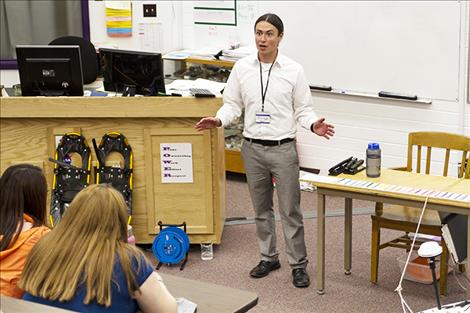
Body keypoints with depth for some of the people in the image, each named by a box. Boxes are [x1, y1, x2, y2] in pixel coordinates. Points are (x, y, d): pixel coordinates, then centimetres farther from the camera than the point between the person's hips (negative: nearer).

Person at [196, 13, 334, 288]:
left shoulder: (294, 70, -5)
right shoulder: (242, 68, 2)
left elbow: (303, 109, -1)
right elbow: (233, 104, 7)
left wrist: (314, 125, -21)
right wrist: (218, 120, -13)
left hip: (283, 149, -3)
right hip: (253, 149, 3)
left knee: (290, 210, 1)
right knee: (261, 209, 14)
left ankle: (298, 264, 12)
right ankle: (269, 257, 29)